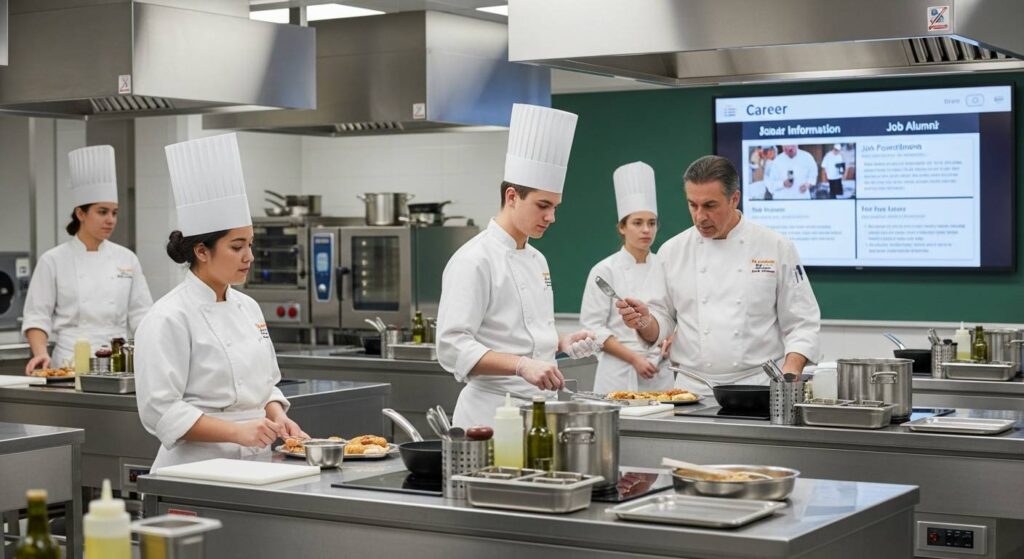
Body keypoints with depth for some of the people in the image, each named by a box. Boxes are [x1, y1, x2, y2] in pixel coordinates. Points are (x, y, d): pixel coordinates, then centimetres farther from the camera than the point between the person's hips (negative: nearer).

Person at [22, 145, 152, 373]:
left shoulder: (127, 259, 8)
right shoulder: (53, 260, 1)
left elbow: (141, 314, 9)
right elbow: (37, 316, 1)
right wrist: (41, 354, -15)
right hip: (71, 363, -2)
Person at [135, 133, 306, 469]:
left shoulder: (248, 308, 9)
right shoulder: (170, 318, -12)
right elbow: (161, 410, -17)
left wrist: (277, 419, -1)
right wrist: (238, 431, -22)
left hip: (254, 464, 6)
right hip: (198, 472, -6)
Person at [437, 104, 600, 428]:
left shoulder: (536, 259, 14)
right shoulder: (474, 261, -13)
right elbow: (453, 348, -20)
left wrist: (562, 343, 7)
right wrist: (521, 365, -30)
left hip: (536, 408, 8)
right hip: (493, 410, -8)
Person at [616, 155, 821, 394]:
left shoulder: (777, 248, 2)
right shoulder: (673, 251, 8)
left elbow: (802, 323, 3)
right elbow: (661, 324, 14)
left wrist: (790, 372, -11)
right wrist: (644, 322, -8)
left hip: (758, 386, -2)